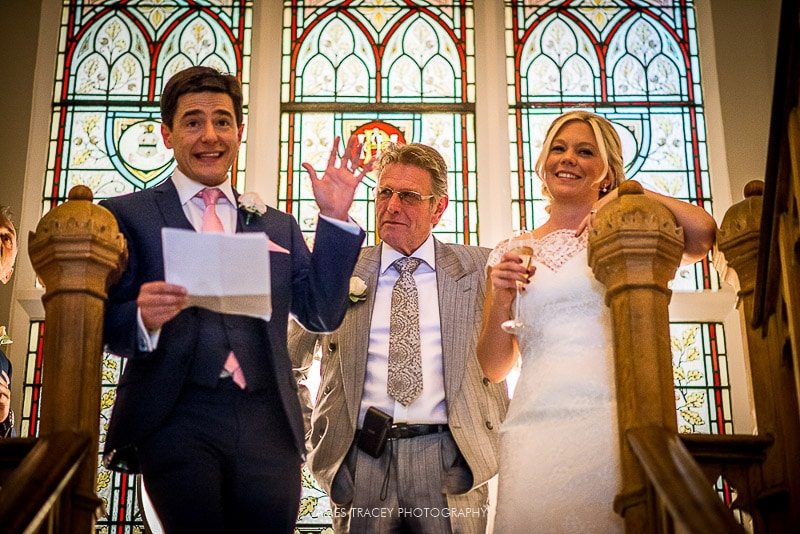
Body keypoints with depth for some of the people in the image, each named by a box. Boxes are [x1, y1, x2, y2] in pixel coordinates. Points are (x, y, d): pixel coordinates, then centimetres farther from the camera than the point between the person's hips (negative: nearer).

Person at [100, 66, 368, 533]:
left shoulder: (278, 225, 19)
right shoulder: (127, 215, 8)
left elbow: (322, 314, 10)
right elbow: (103, 324, 0)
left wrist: (334, 218, 4)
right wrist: (141, 318, -22)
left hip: (269, 427, 3)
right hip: (176, 423, -3)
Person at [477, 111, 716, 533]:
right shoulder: (511, 253, 17)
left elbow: (701, 234, -12)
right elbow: (494, 369, 14)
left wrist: (625, 195, 2)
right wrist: (500, 300, -3)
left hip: (615, 414, -2)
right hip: (537, 422, 2)